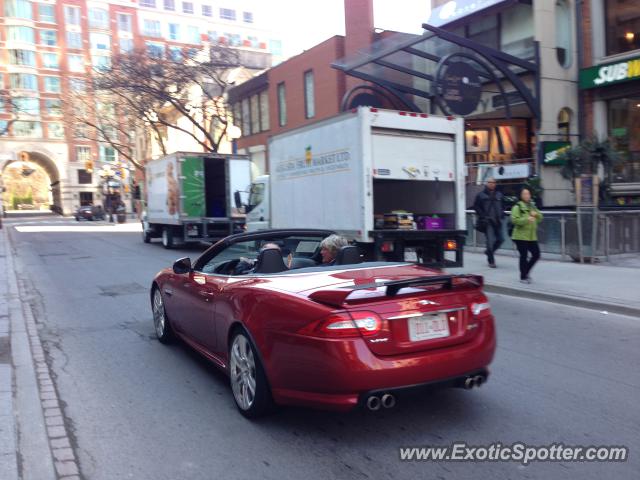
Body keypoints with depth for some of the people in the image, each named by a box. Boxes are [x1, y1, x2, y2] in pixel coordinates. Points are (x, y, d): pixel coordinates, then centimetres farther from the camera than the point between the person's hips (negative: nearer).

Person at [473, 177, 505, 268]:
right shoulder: (481, 195, -2)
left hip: (497, 221, 5)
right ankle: (491, 261, 4)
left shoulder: (499, 195, 12)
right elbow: (476, 206, 0)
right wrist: (483, 216, -9)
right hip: (487, 222, -5)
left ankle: (489, 251, 30)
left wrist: (501, 215, 6)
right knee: (490, 240, -7)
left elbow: (502, 206, 22)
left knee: (500, 239, 5)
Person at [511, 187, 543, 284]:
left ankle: (525, 272, 24)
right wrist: (526, 219, -30)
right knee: (524, 256, -3)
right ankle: (523, 277, 10)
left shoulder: (532, 206, 15)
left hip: (532, 236, 7)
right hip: (521, 236, -7)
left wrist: (536, 214, -4)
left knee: (536, 255, 6)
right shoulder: (517, 207, -8)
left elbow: (540, 218, 18)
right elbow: (514, 219, -19)